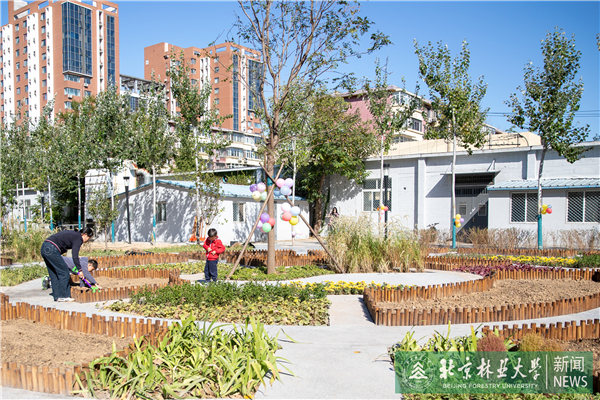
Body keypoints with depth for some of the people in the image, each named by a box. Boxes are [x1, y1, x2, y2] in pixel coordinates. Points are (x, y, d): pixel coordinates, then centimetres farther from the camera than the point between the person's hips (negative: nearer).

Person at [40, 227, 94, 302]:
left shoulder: (73, 234, 23)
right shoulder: (78, 238, -5)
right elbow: (75, 256, -12)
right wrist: (80, 270, -6)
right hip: (51, 250, -10)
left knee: (54, 274, 15)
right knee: (64, 272, 0)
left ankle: (57, 296, 19)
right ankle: (63, 296, 6)